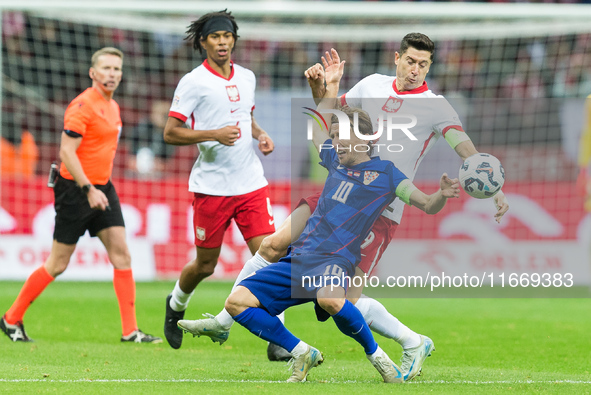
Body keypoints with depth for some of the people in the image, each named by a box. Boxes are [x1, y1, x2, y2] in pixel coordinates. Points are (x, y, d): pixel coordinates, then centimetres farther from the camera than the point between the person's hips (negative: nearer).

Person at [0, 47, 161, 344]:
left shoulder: (113, 107, 13)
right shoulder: (82, 105, -15)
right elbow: (66, 152, -20)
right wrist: (88, 190, -25)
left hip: (102, 189, 8)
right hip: (75, 189, -8)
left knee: (121, 254, -4)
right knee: (57, 264, 0)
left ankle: (130, 330, -3)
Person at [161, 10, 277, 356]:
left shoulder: (247, 77, 11)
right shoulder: (193, 82, -7)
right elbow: (170, 132, -9)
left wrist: (261, 134, 7)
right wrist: (214, 134, -20)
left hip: (252, 183, 4)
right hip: (211, 186, -4)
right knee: (205, 265, 8)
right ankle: (176, 304, 39)